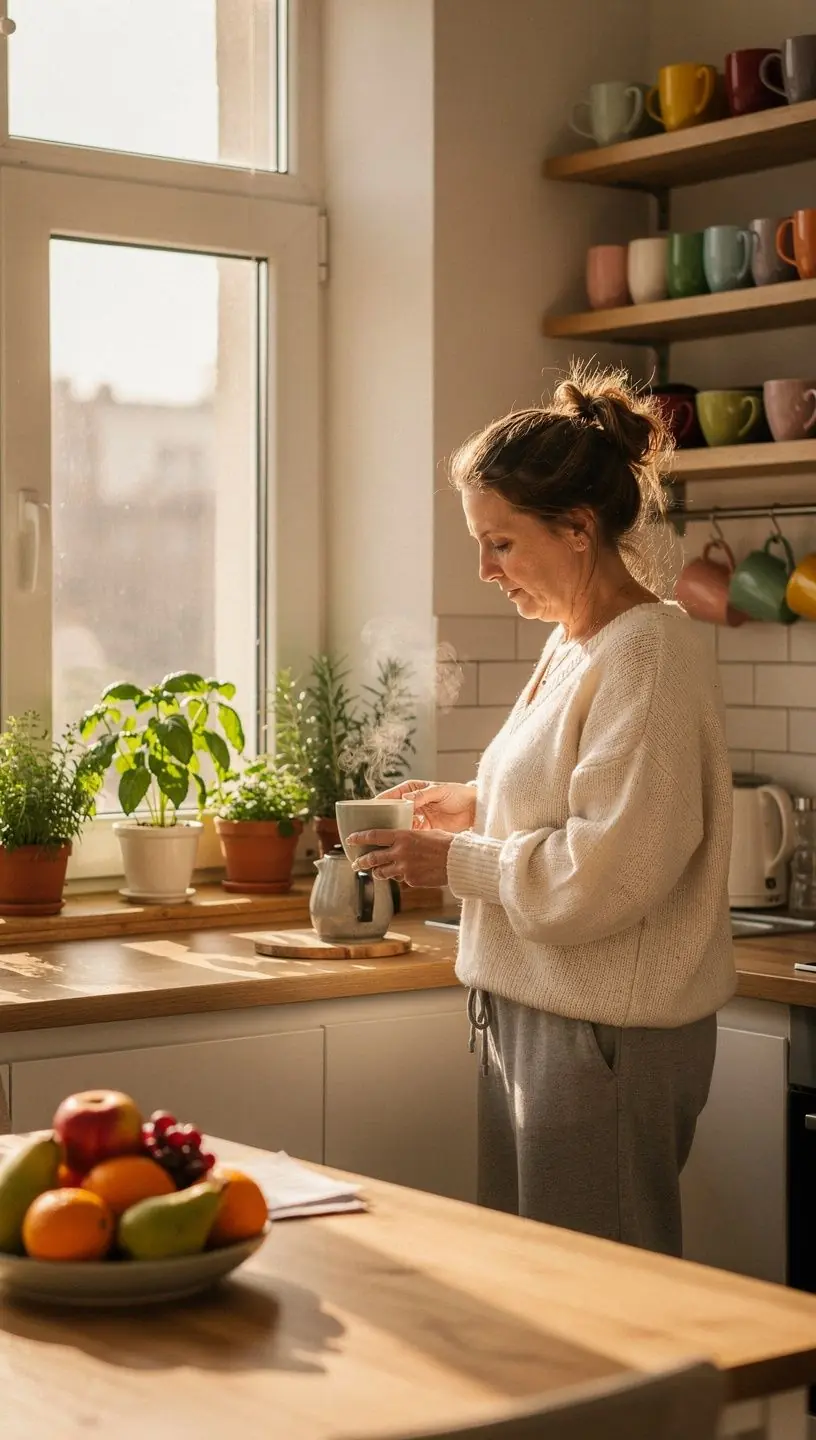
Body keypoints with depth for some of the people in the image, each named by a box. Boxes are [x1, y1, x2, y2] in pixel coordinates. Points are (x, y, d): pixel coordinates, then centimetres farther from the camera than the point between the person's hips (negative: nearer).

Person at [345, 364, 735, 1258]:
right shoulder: (572, 648, 11)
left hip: (606, 1039, -9)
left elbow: (606, 873, -23)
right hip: (538, 1016, 9)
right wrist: (478, 809, 9)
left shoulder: (646, 657, -18)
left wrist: (458, 862, -13)